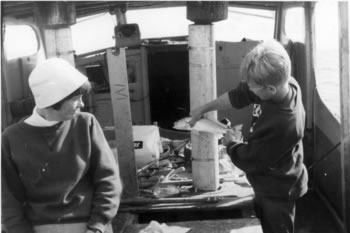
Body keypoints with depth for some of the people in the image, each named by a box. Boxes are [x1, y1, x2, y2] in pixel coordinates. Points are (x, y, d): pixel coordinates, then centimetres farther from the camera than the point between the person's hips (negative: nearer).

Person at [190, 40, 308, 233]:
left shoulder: (279, 125, -43)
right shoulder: (286, 83, -21)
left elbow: (247, 160, -26)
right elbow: (238, 95, -6)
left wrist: (230, 143, -6)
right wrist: (203, 109, -2)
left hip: (277, 192, -7)